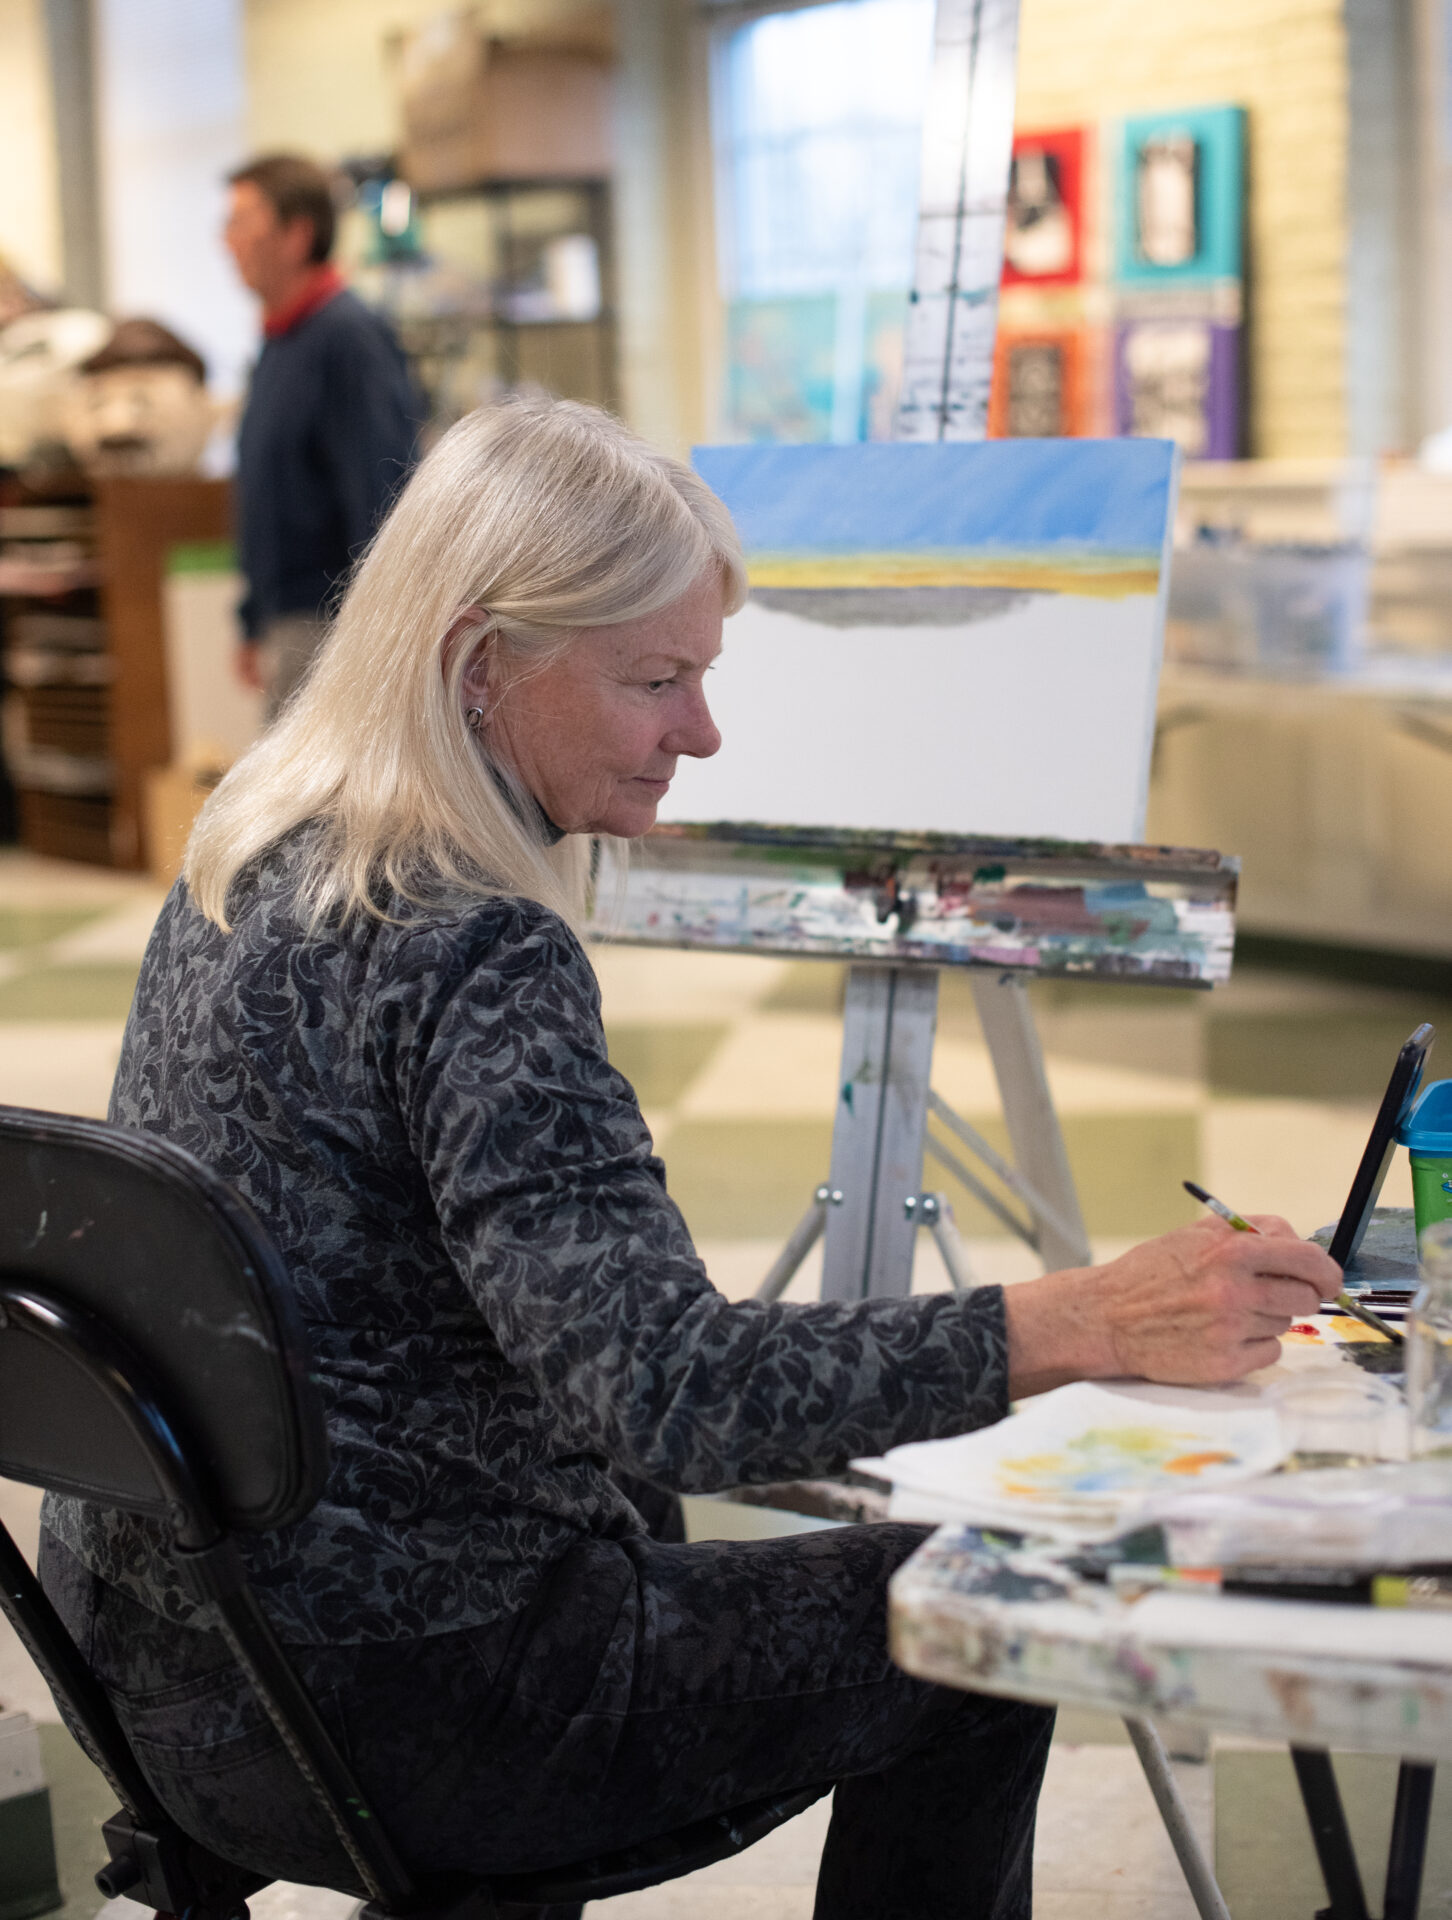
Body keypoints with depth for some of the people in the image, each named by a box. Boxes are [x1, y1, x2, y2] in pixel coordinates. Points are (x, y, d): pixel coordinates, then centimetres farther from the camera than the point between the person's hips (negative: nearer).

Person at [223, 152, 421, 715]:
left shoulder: (350, 336, -14)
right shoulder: (278, 339, 15)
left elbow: (379, 496, -19)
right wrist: (255, 625, 22)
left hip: (333, 624, -9)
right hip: (286, 625, 9)